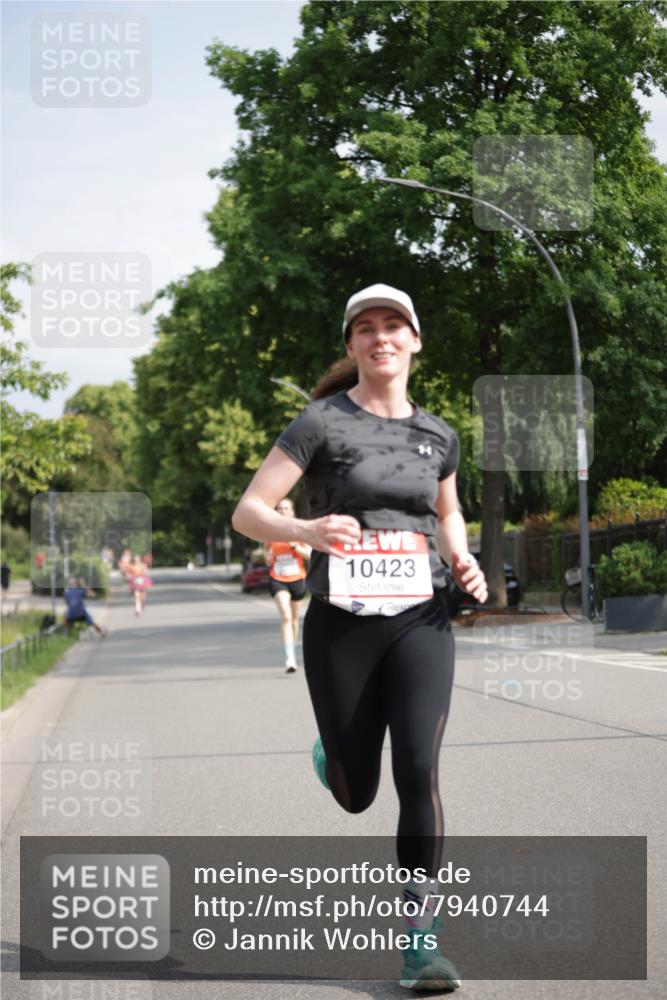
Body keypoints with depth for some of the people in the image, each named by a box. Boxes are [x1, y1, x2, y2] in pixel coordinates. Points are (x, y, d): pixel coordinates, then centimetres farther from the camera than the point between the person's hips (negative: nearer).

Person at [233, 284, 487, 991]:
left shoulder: (437, 436, 8)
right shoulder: (323, 422, -5)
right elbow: (246, 513, -9)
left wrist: (462, 562, 7)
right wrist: (306, 530, -29)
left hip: (420, 621, 2)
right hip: (341, 626, -2)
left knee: (419, 772, -16)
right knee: (356, 796, 9)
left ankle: (420, 940, -7)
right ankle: (330, 756, 48)